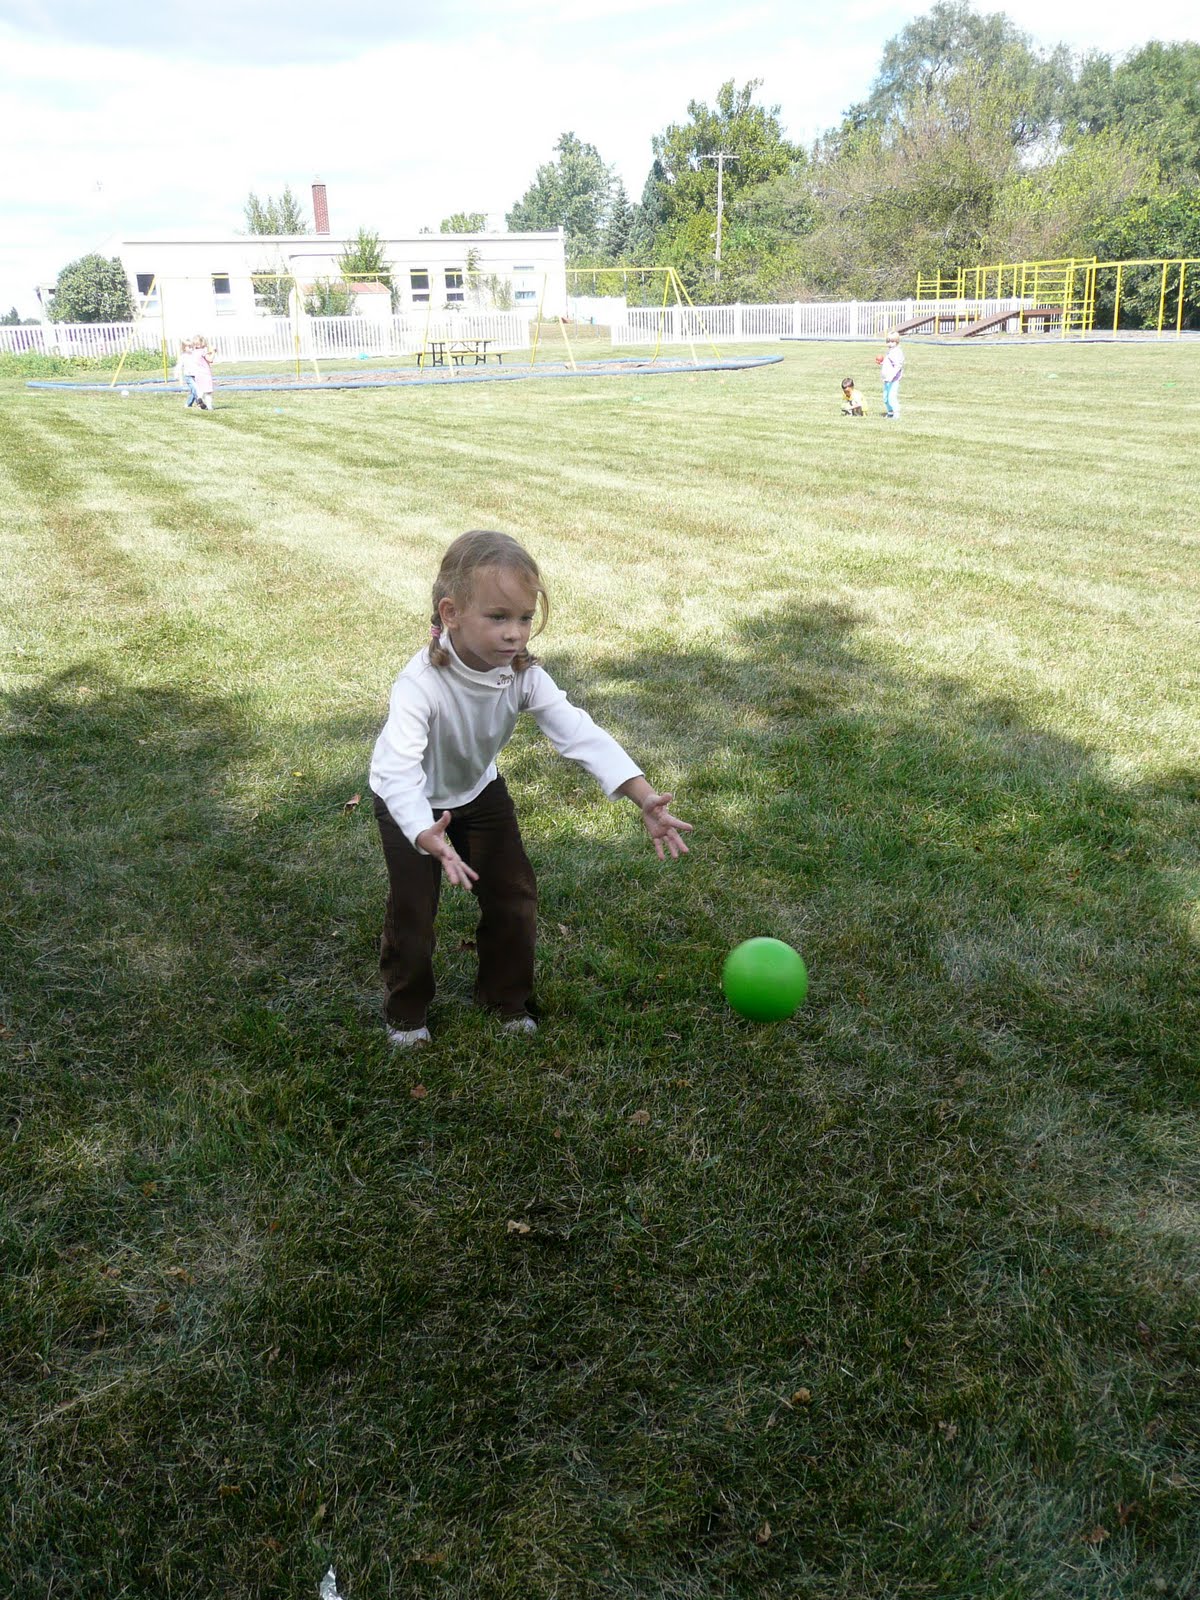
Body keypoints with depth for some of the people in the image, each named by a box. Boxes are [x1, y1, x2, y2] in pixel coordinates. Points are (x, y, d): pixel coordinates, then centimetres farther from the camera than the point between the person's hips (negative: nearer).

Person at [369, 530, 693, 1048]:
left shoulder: (524, 675, -25)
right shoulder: (421, 684, -39)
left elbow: (579, 733, -32)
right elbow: (399, 770, -50)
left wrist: (645, 797, -44)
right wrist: (428, 837, -69)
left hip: (477, 790, 5)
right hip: (411, 803, -4)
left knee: (513, 894, 5)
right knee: (412, 907, -4)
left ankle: (507, 996, 29)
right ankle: (406, 1010, 23)